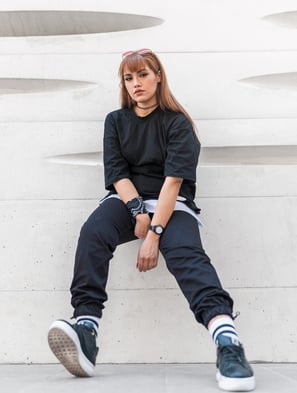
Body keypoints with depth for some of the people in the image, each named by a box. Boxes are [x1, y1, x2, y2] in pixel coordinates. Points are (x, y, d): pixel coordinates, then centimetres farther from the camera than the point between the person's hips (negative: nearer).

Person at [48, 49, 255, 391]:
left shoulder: (177, 122, -1)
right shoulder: (115, 121, 11)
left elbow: (173, 180, -12)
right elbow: (117, 173, 1)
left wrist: (154, 234, -23)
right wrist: (138, 211, -18)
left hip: (171, 203, -3)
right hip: (126, 199, 3)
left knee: (185, 253, -32)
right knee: (92, 233, -30)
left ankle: (227, 343, -52)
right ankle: (85, 330, -42)